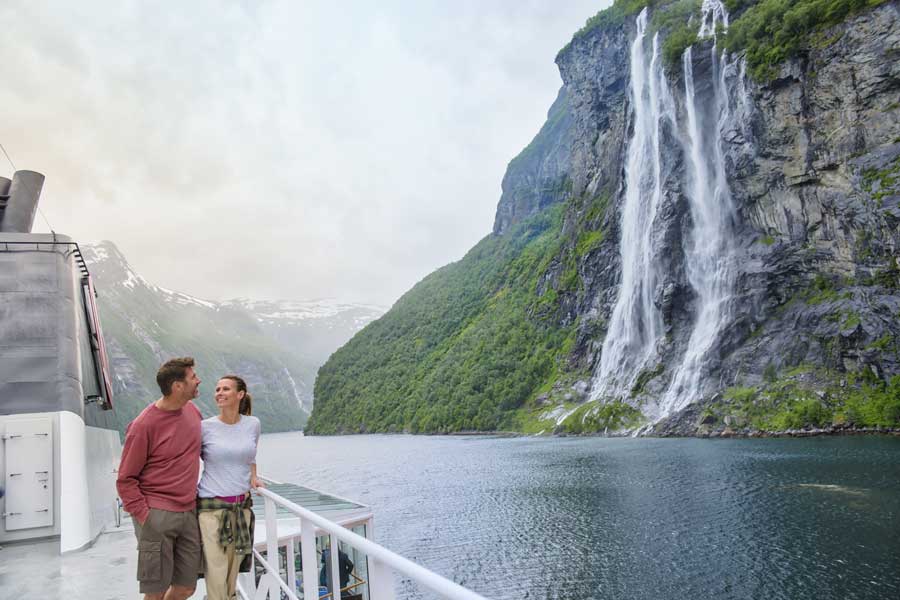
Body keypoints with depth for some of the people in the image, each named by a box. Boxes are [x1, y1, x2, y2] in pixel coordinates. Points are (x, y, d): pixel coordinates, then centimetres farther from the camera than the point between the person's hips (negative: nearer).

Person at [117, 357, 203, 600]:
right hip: (157, 516, -6)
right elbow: (125, 479, -7)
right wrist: (143, 515, -13)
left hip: (189, 514, 6)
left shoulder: (192, 411, 6)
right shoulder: (144, 425, -13)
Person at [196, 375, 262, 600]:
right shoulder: (205, 427, -6)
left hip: (242, 505, 3)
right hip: (211, 506, -3)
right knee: (216, 575, -4)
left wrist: (253, 478, 7)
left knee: (234, 571, 10)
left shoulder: (253, 424, 4)